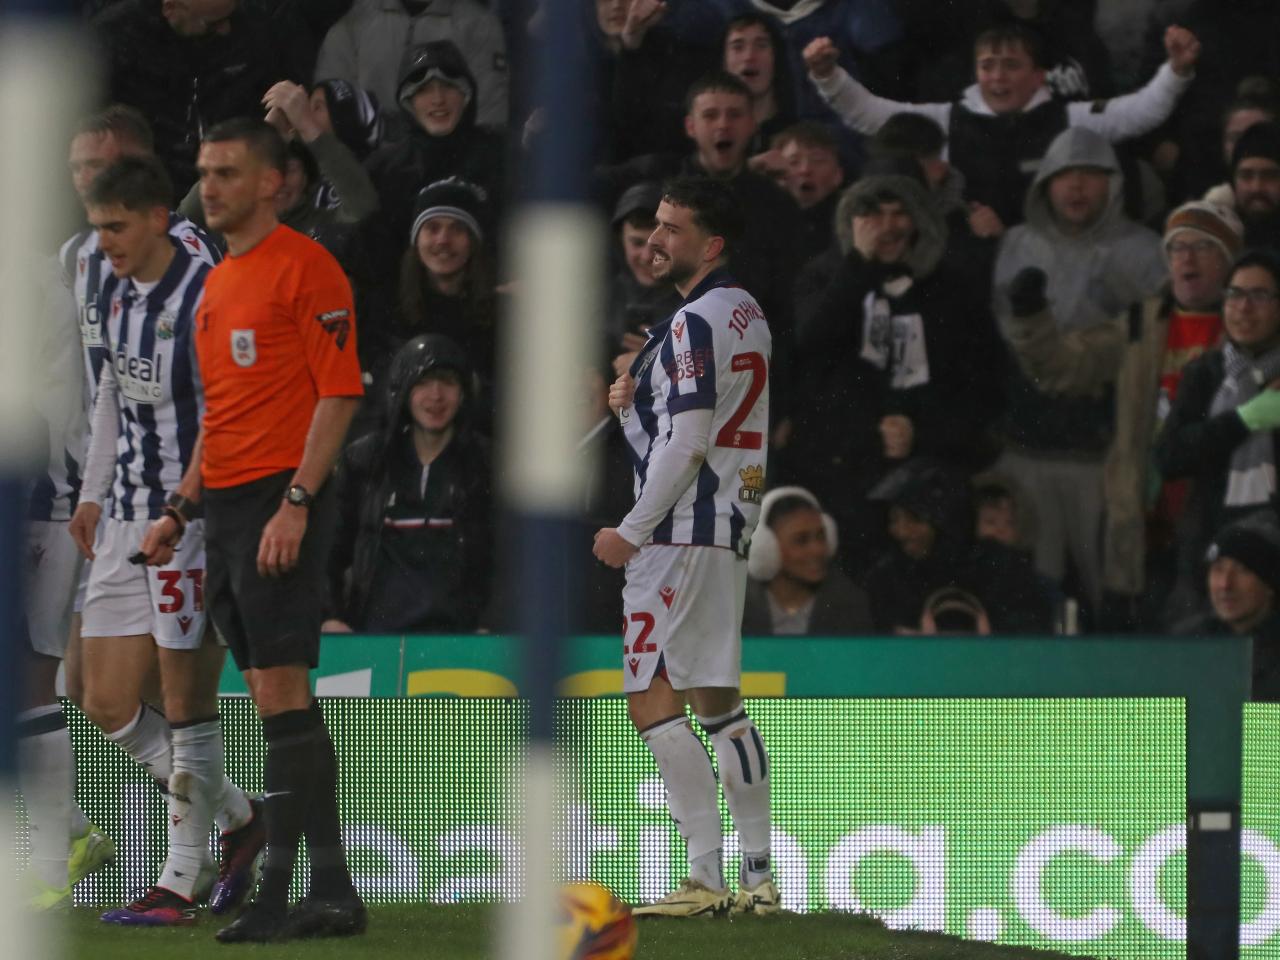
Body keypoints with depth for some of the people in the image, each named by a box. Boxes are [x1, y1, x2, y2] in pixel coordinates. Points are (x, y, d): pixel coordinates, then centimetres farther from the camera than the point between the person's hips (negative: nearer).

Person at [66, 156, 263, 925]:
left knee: (187, 702, -2)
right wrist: (93, 493, 24)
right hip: (127, 519, 9)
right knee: (108, 703, 8)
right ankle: (239, 819, 23)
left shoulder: (204, 298, -16)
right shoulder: (118, 294, 10)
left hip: (195, 517, -9)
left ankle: (183, 883, 5)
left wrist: (197, 512, -21)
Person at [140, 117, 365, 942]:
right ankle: (330, 890, 10)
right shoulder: (217, 284, 19)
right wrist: (182, 509, 22)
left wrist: (296, 504, -21)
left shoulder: (306, 267, -8)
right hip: (227, 504, 9)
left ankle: (283, 890, -11)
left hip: (281, 502, -9)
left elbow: (339, 391, -14)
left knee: (281, 693, -11)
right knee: (276, 701, 7)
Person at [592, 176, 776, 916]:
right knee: (718, 701, 12)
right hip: (730, 528, 10)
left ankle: (707, 879, -14)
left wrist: (633, 531, -12)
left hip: (684, 532, -10)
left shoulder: (698, 322, -14)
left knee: (654, 700, -10)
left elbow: (687, 447, -18)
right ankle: (759, 876, 12)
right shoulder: (748, 314, 16)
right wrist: (631, 405, 5)